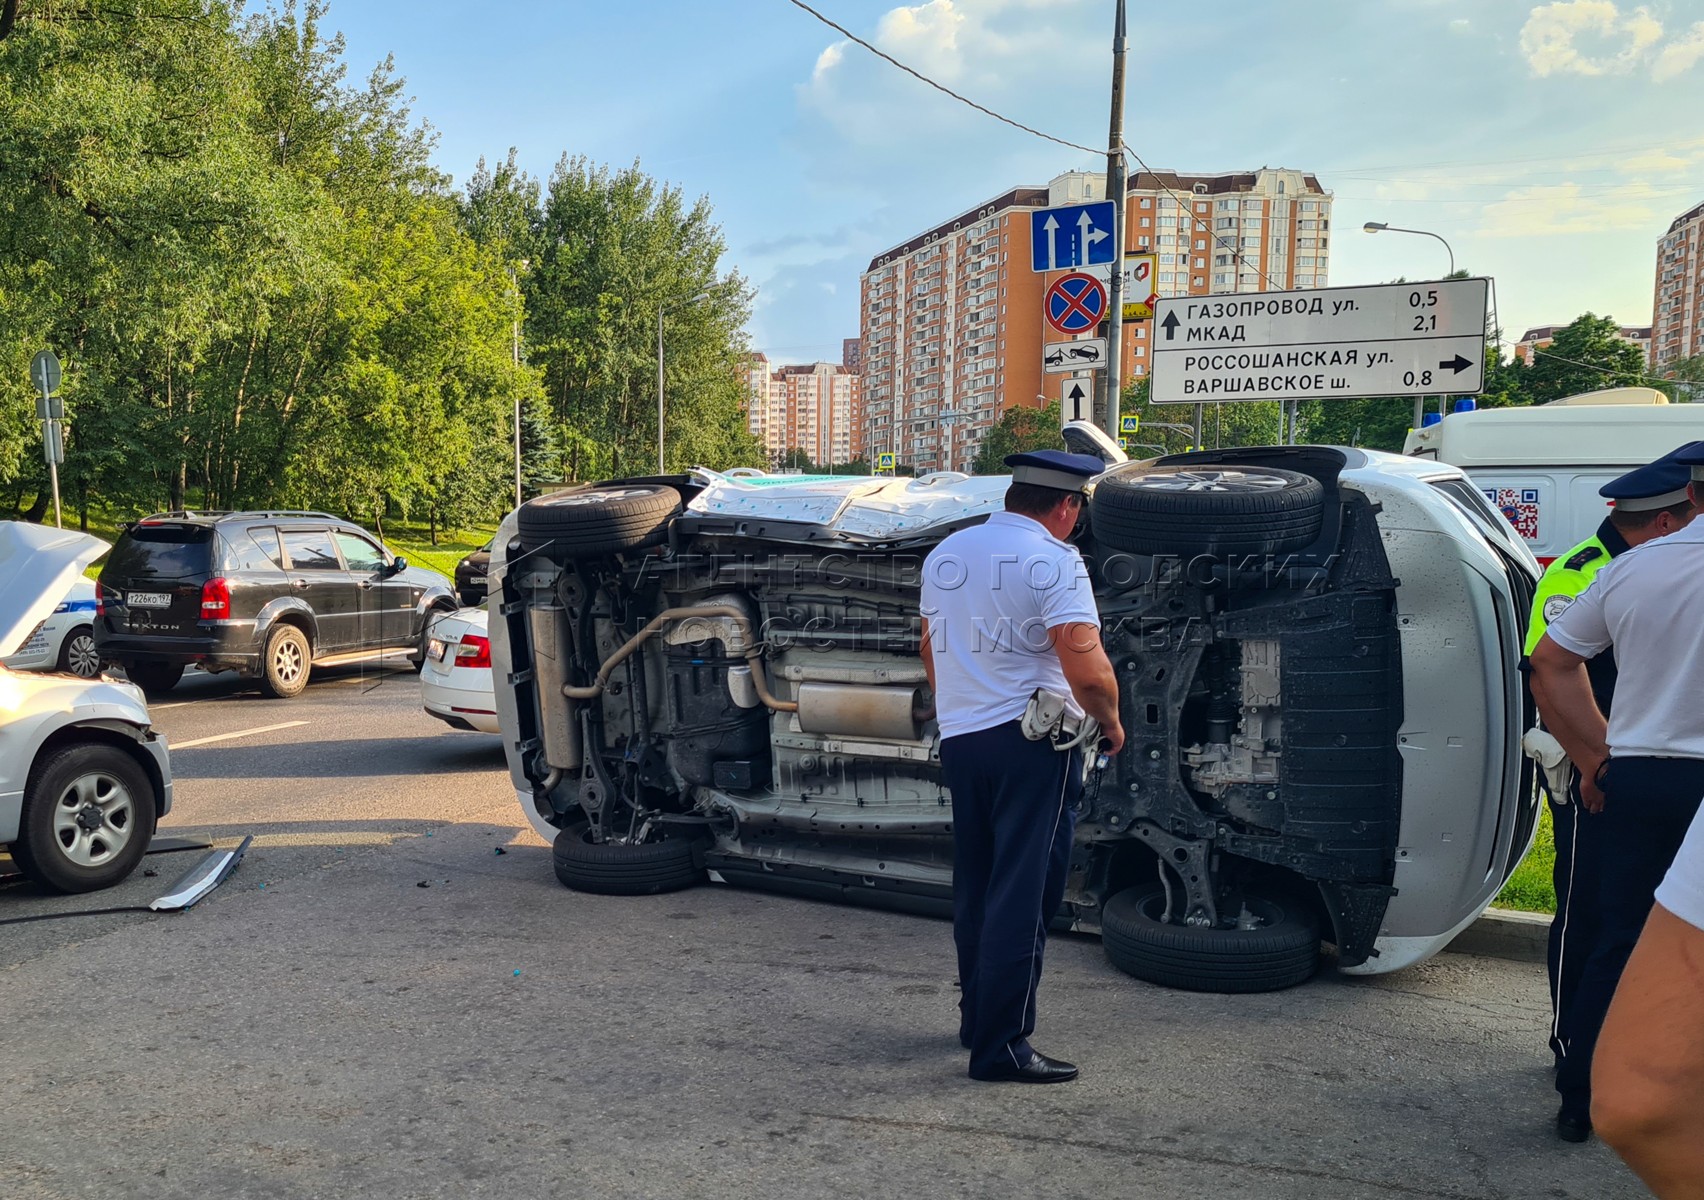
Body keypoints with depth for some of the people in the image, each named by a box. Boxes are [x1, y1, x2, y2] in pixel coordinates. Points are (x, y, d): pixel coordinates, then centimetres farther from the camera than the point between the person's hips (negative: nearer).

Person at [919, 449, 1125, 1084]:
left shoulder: (944, 554, 11)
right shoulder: (1053, 560, -12)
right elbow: (1086, 666, -19)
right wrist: (1111, 722, -2)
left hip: (958, 739, 7)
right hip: (1033, 744, -7)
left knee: (974, 886, 18)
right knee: (1022, 894, -3)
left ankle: (977, 1018, 30)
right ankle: (1001, 1043, -1)